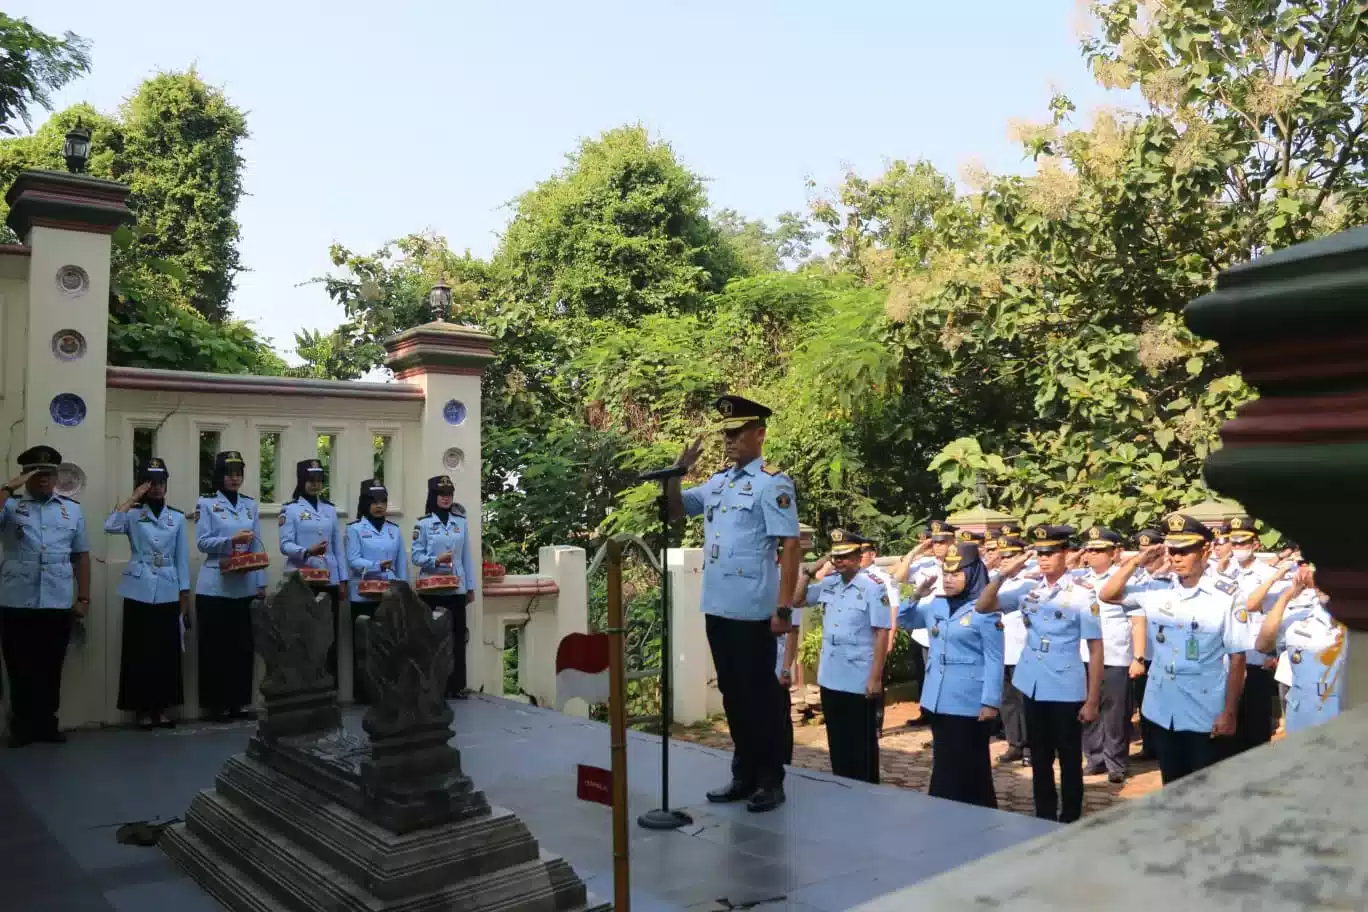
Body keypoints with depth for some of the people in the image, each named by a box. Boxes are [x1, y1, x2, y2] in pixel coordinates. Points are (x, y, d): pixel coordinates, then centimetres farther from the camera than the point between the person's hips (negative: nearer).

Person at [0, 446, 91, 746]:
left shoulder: (72, 509, 11)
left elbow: (81, 556, 12)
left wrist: (84, 598, 8)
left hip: (59, 604, 1)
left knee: (51, 669, 9)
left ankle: (47, 723, 21)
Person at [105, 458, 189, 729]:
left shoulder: (178, 518, 8)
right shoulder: (133, 514, 2)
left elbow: (182, 558, 9)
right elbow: (110, 526, -21)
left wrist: (185, 595, 6)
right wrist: (133, 498, -15)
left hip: (168, 593, 2)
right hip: (139, 591, -2)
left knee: (167, 651, 5)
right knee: (139, 651, 1)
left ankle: (161, 709, 16)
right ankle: (142, 710, 10)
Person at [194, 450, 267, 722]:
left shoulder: (251, 505, 11)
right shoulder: (206, 504, 0)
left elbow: (258, 547, 9)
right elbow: (202, 543, -8)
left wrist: (261, 583, 5)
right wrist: (231, 540, -23)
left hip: (245, 587, 4)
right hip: (215, 587, -4)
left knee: (244, 646, 7)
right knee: (215, 647, 2)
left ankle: (239, 701, 16)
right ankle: (215, 704, 11)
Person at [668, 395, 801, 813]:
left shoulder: (772, 483, -10)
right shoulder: (717, 482, 11)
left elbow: (790, 545, -14)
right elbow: (674, 509, 18)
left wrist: (784, 607, -19)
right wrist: (680, 468, 0)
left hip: (752, 610, -7)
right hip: (717, 607, 7)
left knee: (759, 693, 4)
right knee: (732, 693, 15)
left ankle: (771, 780, 18)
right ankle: (744, 775, 28)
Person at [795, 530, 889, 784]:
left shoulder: (873, 587, -12)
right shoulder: (828, 584, 5)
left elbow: (882, 634, -14)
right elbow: (797, 599, 17)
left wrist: (875, 678, -17)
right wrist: (808, 573, 3)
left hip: (860, 682, -6)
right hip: (830, 679, 6)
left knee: (862, 746, 6)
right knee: (837, 744, 16)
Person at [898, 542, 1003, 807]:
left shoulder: (985, 610, -11)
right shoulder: (935, 604, 7)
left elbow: (994, 660, -11)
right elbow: (903, 618, 19)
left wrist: (990, 701, -15)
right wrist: (916, 596, 0)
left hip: (969, 701, -6)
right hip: (938, 698, 6)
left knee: (970, 767, 2)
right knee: (945, 765, 15)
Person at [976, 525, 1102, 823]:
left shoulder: (1081, 594, -11)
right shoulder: (1028, 590, 1)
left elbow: (1095, 647, -9)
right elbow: (983, 607, 1)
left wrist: (1092, 699, -11)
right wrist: (1003, 574, -14)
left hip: (1067, 691, -4)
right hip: (1033, 687, 4)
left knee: (1069, 761, 10)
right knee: (1039, 759, 16)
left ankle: (1070, 822, 23)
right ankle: (1044, 818, 29)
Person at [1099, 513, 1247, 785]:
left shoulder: (1225, 596, -12)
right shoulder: (1156, 589, 1)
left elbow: (1237, 657, -10)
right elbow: (1107, 595, 8)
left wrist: (1229, 712, -11)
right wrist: (1135, 562, -6)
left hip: (1206, 714, -4)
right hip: (1163, 709, 4)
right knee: (1172, 789, 18)